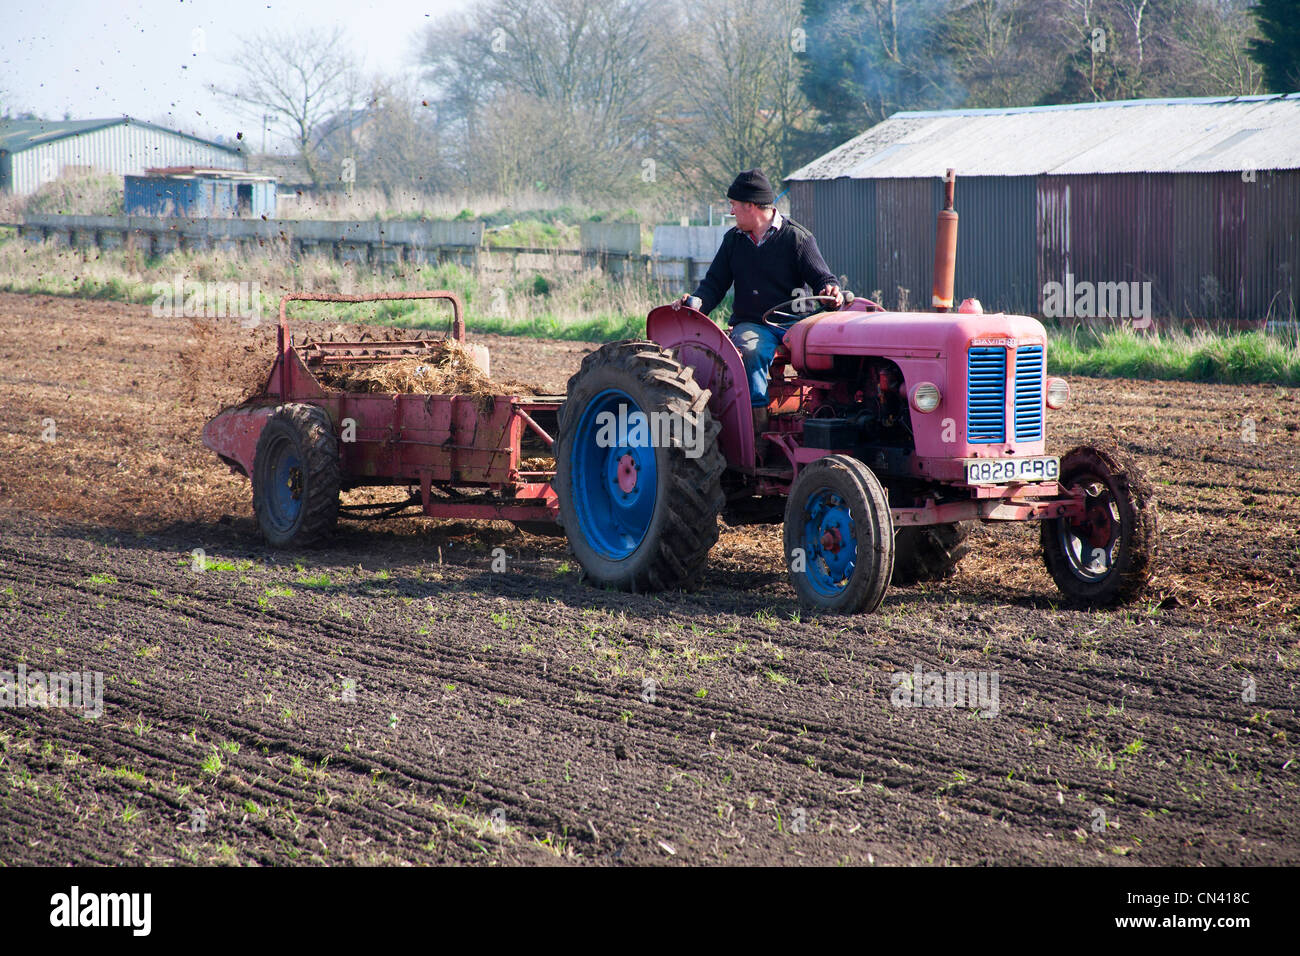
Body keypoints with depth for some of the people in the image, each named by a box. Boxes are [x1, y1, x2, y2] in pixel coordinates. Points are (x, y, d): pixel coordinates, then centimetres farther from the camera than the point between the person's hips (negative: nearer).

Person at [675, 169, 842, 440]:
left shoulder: (797, 238, 3)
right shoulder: (734, 240, 15)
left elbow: (822, 278, -2)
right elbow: (714, 284, 14)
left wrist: (832, 292, -26)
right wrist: (696, 302, -8)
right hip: (751, 324, 2)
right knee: (752, 351, -35)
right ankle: (758, 421, -36)